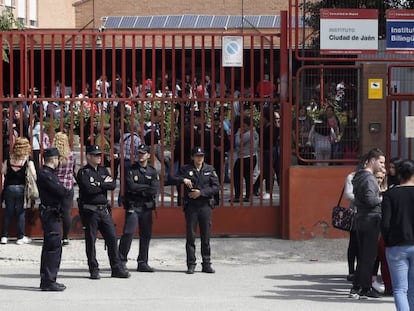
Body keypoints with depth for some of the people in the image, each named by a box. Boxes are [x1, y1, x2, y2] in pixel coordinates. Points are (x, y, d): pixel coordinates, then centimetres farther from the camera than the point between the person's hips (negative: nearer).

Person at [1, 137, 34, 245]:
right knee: (21, 213, 6)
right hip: (21, 189, -3)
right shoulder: (28, 161, -9)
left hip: (9, 188, 3)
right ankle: (20, 237, 9)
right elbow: (34, 176, -14)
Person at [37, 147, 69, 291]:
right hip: (50, 213, -11)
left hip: (53, 214, 11)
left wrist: (63, 191, -5)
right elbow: (61, 192, -20)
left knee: (50, 247, 14)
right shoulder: (44, 174, -16)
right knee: (54, 247, -10)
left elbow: (61, 191, 14)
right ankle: (49, 281, -7)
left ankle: (46, 280, 21)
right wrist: (67, 191, 0)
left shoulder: (49, 173, 17)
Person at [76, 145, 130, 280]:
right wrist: (104, 184, -7)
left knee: (112, 238, 3)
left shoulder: (104, 171, 15)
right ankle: (94, 271, 9)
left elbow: (112, 185, 2)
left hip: (104, 209, 5)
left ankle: (117, 269, 9)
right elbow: (88, 189, -19)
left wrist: (99, 184, -10)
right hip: (90, 211, -5)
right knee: (91, 241, 1)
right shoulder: (83, 172, -5)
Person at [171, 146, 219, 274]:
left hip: (205, 205, 1)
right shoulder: (186, 169, 5)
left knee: (206, 236, 3)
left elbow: (216, 187, 0)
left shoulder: (209, 169, 7)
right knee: (190, 236, 0)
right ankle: (191, 265, 5)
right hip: (191, 206, -1)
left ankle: (206, 264, 9)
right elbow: (174, 180, -3)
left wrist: (201, 192, -11)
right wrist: (183, 180, -23)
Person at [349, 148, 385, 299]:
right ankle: (365, 289, 1)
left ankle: (356, 287, 17)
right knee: (369, 256, -3)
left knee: (363, 255, 14)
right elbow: (370, 200, -25)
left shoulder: (359, 176, 16)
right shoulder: (368, 178, -15)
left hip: (360, 219, 10)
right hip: (371, 220, -10)